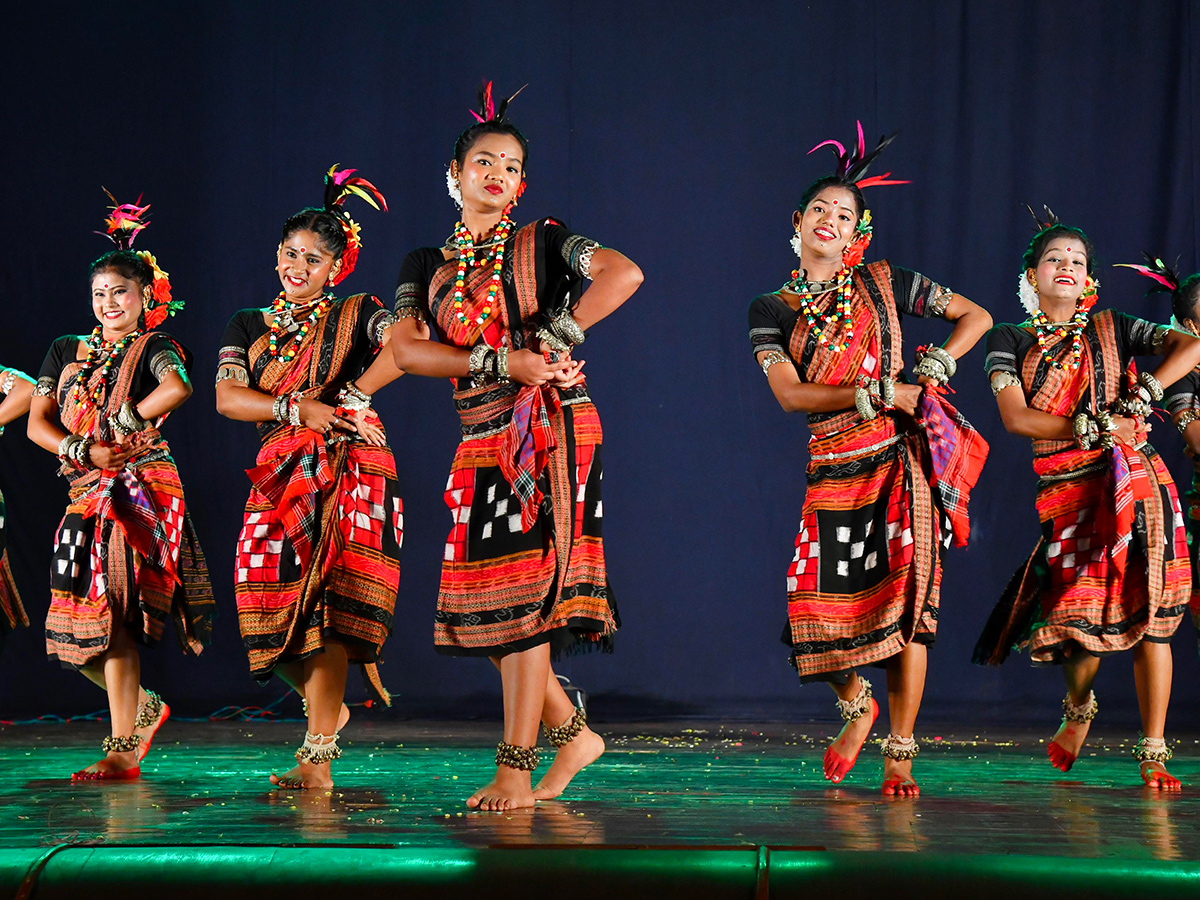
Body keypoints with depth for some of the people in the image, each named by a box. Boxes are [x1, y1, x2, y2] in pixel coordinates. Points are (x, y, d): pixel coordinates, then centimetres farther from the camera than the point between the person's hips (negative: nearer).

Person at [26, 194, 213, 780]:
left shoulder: (154, 348, 1)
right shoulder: (67, 352, 17)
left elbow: (178, 387, -22)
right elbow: (37, 424, 8)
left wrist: (124, 422, -12)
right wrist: (85, 452, -8)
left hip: (139, 490, -6)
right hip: (86, 492, 6)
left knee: (112, 616, -15)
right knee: (74, 628, 3)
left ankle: (122, 751, -11)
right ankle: (144, 708, 26)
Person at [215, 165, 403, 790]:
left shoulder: (357, 316, 8)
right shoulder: (249, 328, 18)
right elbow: (227, 397, 3)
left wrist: (350, 396, -13)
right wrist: (297, 409, -11)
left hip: (347, 469, -4)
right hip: (279, 474, 4)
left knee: (325, 603, -15)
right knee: (277, 600, -4)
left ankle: (317, 759, -18)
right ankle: (327, 709, 23)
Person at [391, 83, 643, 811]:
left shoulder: (542, 245, 4)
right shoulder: (426, 266, 14)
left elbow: (626, 273, -12)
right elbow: (407, 350, -2)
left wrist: (555, 336, -16)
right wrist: (503, 361, -14)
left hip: (549, 430, -5)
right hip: (481, 442, 5)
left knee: (526, 591, -10)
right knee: (486, 594, 3)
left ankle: (516, 771, -8)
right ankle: (572, 732, 20)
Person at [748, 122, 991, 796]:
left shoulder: (884, 285, 7)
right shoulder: (772, 310, 8)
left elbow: (976, 317, 14)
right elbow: (789, 393, -7)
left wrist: (939, 362, -3)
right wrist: (875, 394, -14)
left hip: (897, 461, -1)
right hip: (831, 472, 1)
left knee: (905, 601, -6)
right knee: (817, 608, -5)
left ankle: (900, 754, 5)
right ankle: (859, 706, 27)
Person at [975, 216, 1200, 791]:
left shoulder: (1112, 330, 10)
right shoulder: (1009, 341, 10)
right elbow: (1016, 418, -4)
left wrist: (1143, 394, -11)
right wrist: (1097, 427, -10)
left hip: (1133, 481, 0)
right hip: (1067, 495, 0)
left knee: (1147, 616, -6)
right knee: (1081, 617, -6)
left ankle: (1153, 754, -1)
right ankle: (1078, 709, 28)